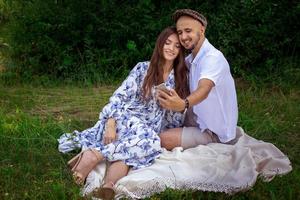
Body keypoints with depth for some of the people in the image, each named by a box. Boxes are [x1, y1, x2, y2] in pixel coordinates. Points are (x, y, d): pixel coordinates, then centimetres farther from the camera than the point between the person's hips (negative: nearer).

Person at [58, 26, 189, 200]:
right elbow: (119, 96, -5)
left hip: (149, 130, 2)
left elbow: (177, 117, 13)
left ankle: (108, 185, -55)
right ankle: (94, 155, -44)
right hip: (126, 119, -2)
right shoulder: (143, 69, 3)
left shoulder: (181, 78, 11)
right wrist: (110, 124, -20)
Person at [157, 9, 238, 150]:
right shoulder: (190, 60, 8)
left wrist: (183, 104, -61)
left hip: (214, 132, -9)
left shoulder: (213, 58, -23)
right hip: (200, 122, 9)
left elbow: (204, 90, -41)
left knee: (163, 140, -20)